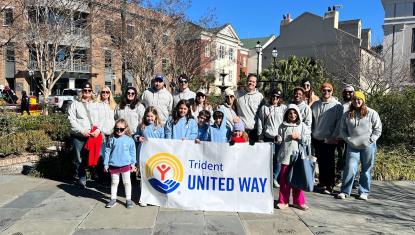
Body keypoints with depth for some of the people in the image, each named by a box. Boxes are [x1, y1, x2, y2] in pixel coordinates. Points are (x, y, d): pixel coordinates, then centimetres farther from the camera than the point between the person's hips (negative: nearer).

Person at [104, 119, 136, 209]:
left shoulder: (129, 140, -4)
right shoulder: (112, 139, -3)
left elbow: (132, 152, 4)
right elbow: (107, 151, 2)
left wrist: (133, 163, 5)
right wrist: (106, 164, 2)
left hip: (125, 165, -1)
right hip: (114, 165, 1)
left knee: (127, 182, 8)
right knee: (114, 182, 14)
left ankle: (128, 199, 19)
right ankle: (113, 199, 26)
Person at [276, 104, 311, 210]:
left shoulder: (302, 126, 6)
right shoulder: (283, 126, 6)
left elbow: (307, 140, 2)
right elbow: (279, 140, 9)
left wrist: (299, 137, -11)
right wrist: (278, 139, -12)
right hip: (285, 156, 0)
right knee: (284, 179, 4)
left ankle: (298, 201, 20)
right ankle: (283, 201, 15)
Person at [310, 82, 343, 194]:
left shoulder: (337, 106, -4)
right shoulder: (315, 105, 7)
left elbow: (339, 122, -8)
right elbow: (311, 120, 12)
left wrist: (334, 137, -13)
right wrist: (310, 133, 6)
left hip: (329, 140, -4)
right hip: (316, 138, 4)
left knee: (329, 163, 0)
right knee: (320, 162, 12)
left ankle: (329, 185, 7)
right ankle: (322, 183, 24)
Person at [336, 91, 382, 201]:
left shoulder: (372, 113, -2)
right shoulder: (347, 115, 4)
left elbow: (378, 129, 0)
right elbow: (342, 130, 10)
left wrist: (371, 140, -9)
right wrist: (347, 139, -3)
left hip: (368, 147, 0)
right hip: (352, 146, 1)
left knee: (366, 170, 9)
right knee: (350, 168, -4)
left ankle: (364, 192, 21)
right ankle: (344, 191, 6)